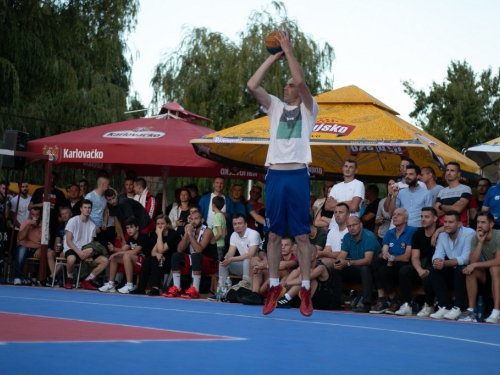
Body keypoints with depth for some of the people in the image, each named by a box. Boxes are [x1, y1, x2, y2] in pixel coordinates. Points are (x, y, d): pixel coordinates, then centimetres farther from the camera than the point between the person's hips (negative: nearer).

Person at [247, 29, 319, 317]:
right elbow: (252, 86, 3)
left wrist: (289, 51, -5)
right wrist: (274, 57, 4)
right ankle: (275, 287, 11)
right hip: (275, 174, 4)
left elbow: (301, 81, -11)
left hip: (298, 175, -4)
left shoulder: (308, 108, 7)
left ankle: (306, 290, 1)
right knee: (274, 234, 5)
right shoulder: (276, 107, 17)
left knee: (302, 234, -2)